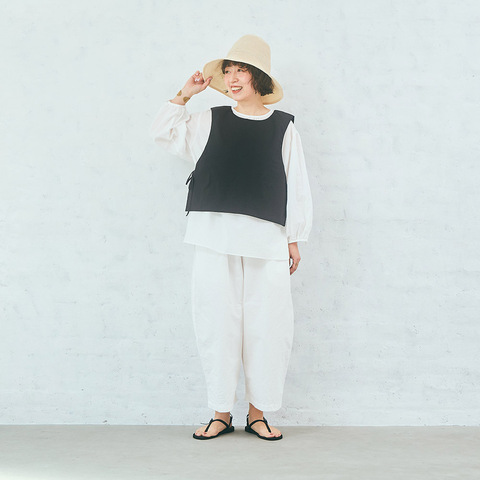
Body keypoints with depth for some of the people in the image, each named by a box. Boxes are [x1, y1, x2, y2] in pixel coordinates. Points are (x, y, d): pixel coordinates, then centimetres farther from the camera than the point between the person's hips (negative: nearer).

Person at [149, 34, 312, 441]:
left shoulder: (283, 126, 8)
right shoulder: (209, 121, 12)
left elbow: (297, 186, 9)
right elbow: (162, 133, 21)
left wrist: (294, 238, 6)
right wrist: (184, 95, 12)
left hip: (267, 240, -1)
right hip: (215, 238, 1)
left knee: (267, 325, -1)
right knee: (217, 322, 1)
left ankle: (258, 412, 14)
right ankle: (221, 413, 13)